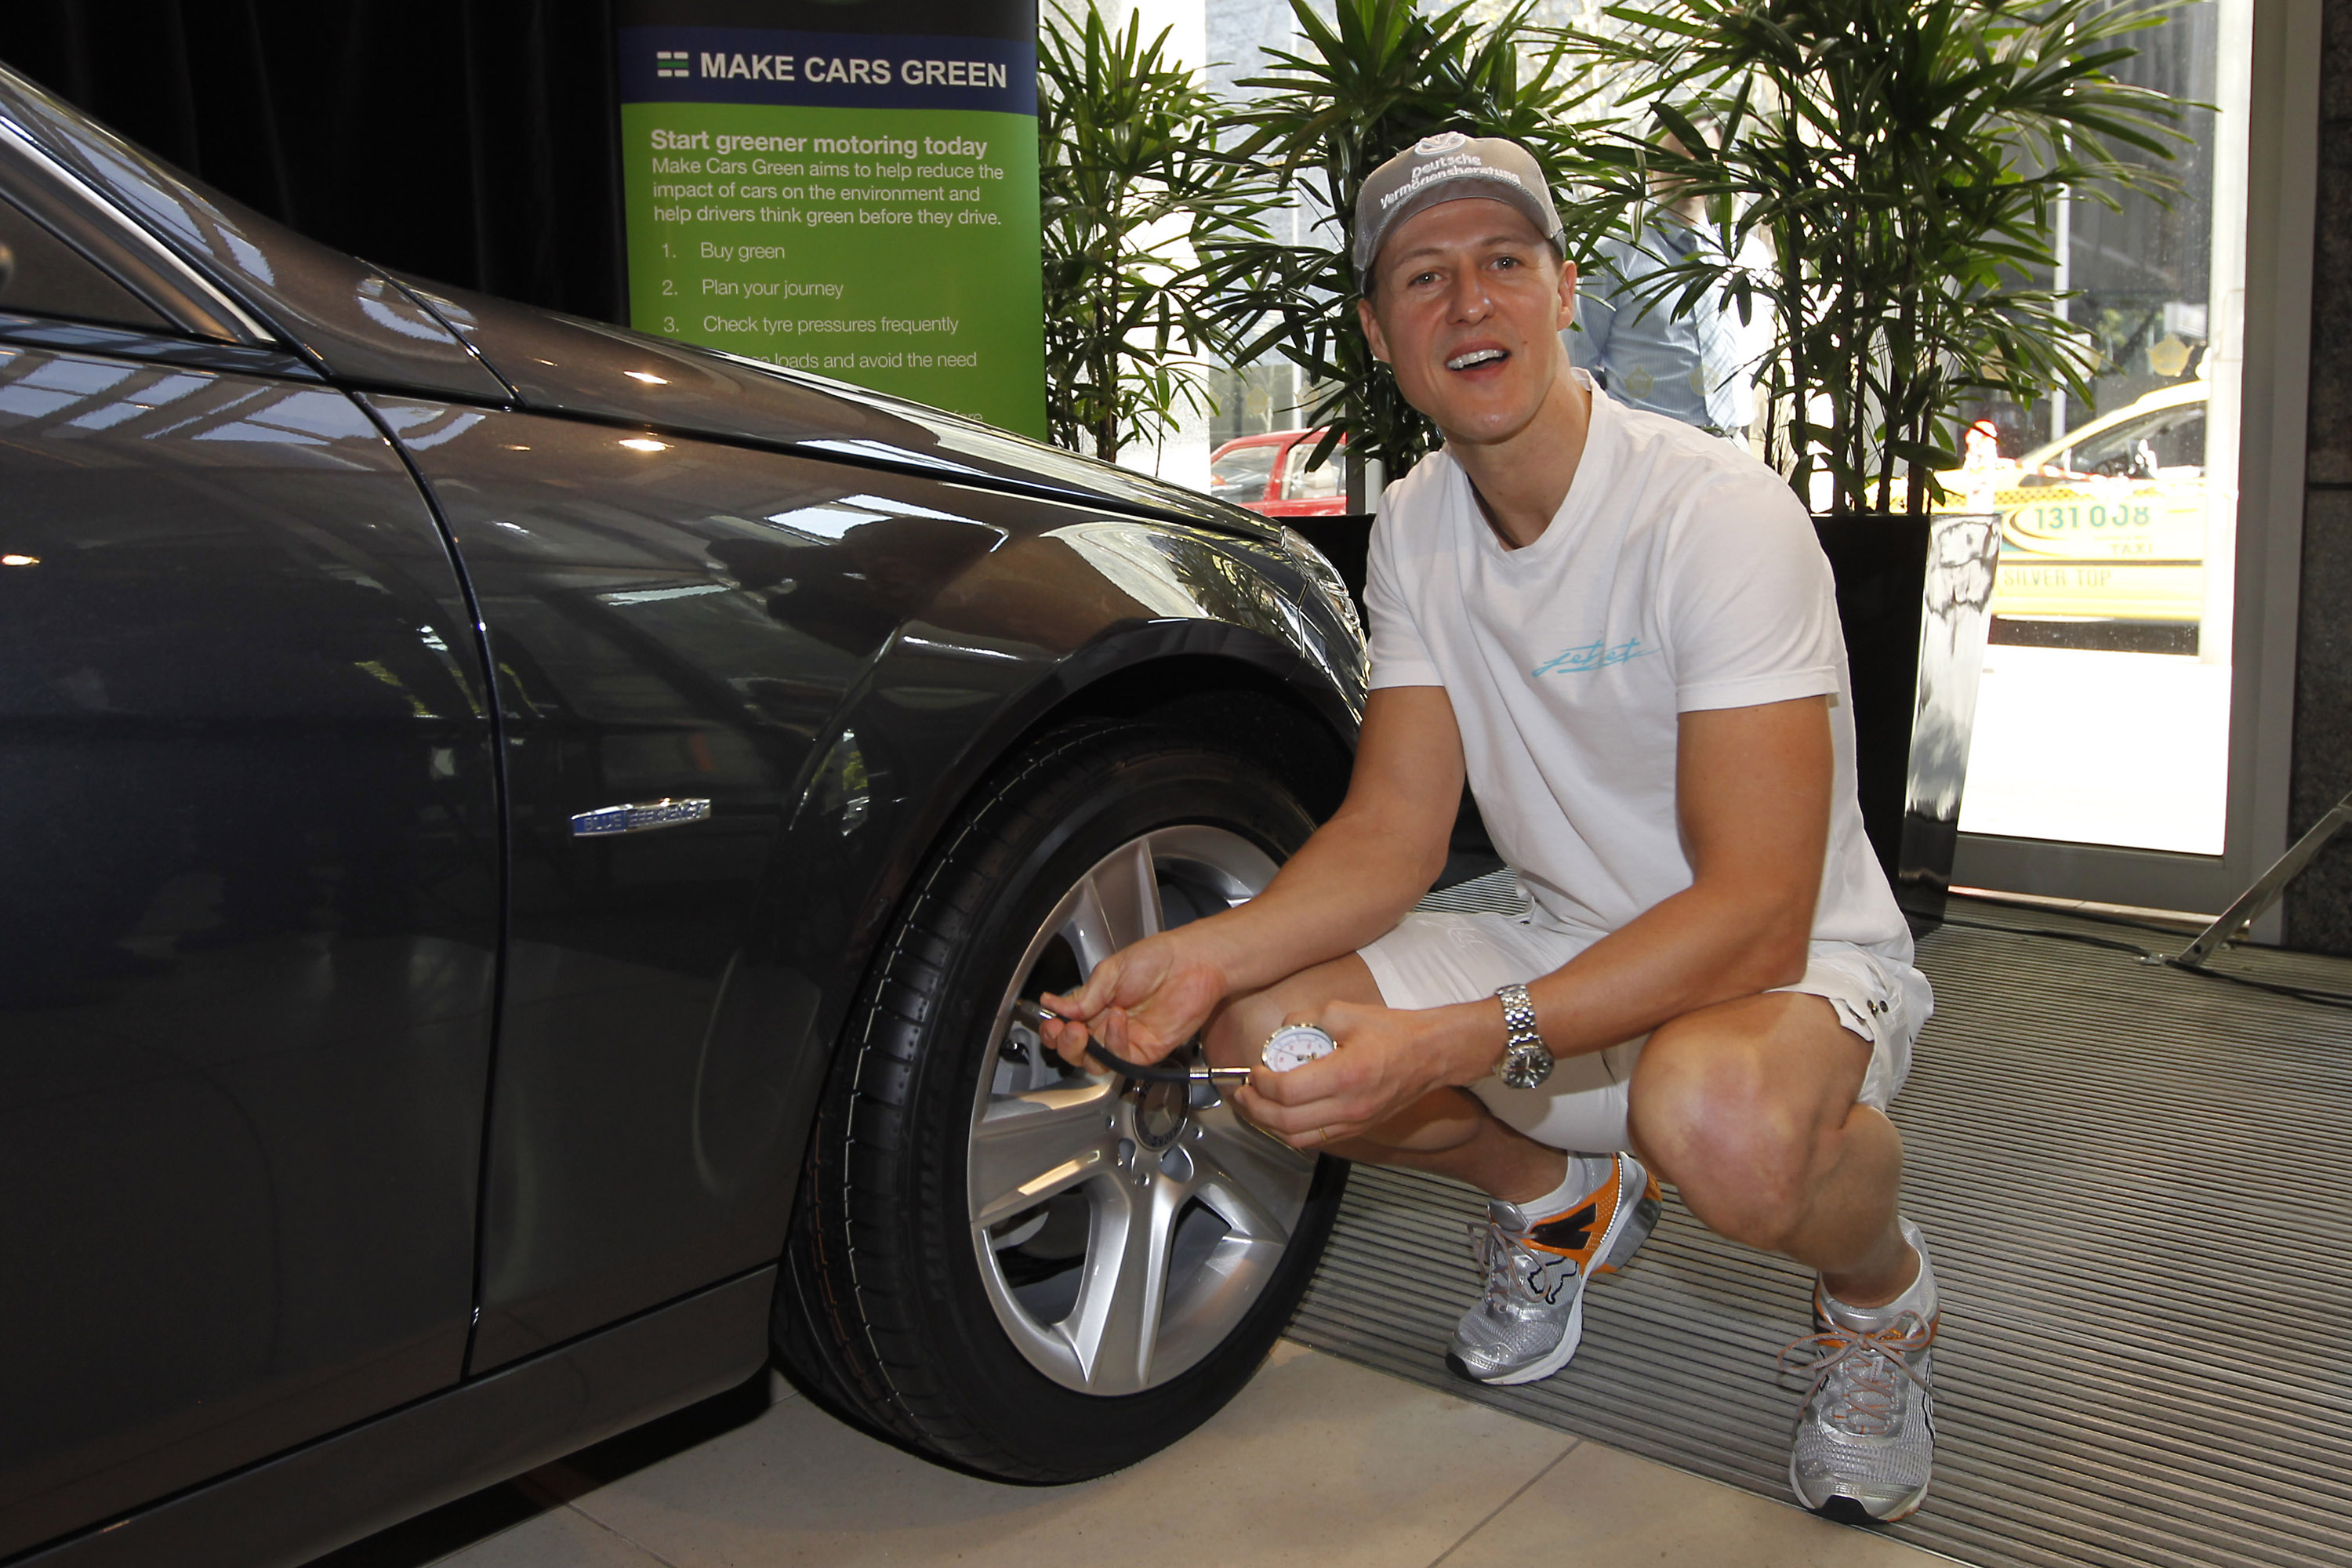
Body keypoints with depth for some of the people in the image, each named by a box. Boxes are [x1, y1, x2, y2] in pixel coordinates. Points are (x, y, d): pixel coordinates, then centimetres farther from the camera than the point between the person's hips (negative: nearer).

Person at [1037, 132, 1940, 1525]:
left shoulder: (1717, 511, -24)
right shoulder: (1415, 529, -2)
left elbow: (1757, 917, -30)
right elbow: (1395, 830, -3)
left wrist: (1460, 1042, -40)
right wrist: (1209, 953, -21)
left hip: (1803, 962, -6)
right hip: (1575, 945, 6)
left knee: (1716, 1110, -41)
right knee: (1255, 1030, -13)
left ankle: (1880, 1291, -1)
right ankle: (1566, 1193, 15)